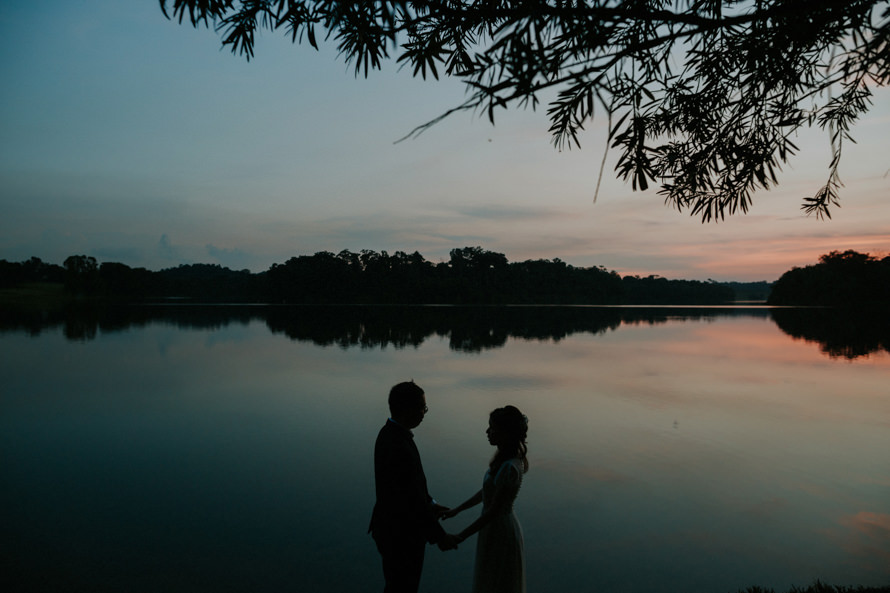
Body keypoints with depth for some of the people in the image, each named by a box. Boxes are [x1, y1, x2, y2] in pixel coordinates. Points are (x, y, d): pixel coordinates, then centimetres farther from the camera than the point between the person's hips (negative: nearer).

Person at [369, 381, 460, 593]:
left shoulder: (389, 433, -2)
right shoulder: (399, 448, -35)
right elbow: (414, 501, -30)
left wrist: (430, 504, 15)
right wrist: (440, 537, -18)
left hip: (391, 526, 9)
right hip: (402, 536, -9)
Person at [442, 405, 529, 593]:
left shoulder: (510, 468, -30)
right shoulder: (504, 458, -2)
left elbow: (493, 511, -25)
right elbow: (486, 492, 9)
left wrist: (459, 537, -19)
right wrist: (456, 510, 13)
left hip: (499, 531, -8)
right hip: (497, 527, 8)